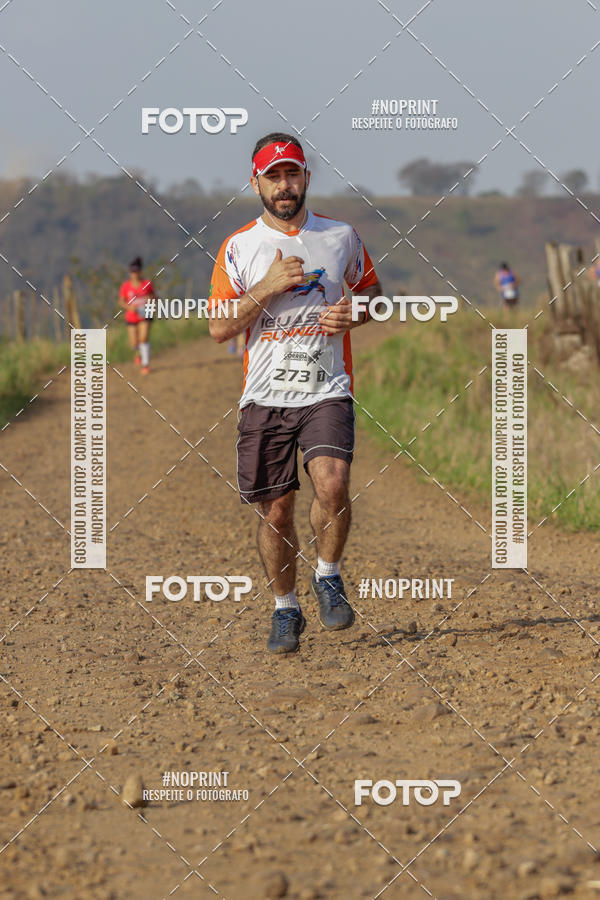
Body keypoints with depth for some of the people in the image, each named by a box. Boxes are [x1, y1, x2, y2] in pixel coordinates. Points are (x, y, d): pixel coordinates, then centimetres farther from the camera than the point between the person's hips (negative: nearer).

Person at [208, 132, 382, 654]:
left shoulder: (341, 236, 7)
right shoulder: (239, 248, 3)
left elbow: (372, 289, 20)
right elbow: (219, 328, -2)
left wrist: (354, 313, -2)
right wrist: (269, 287, -14)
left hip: (327, 391, -1)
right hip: (265, 396, 1)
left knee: (332, 484, -23)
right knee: (275, 511, 4)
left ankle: (328, 577, 2)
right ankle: (285, 610, 22)